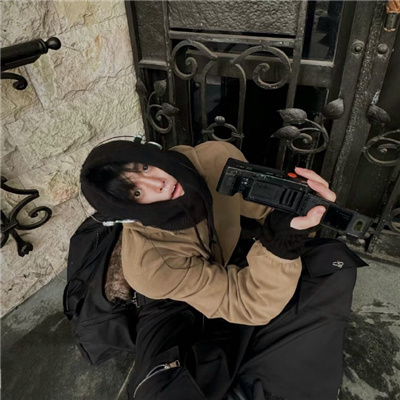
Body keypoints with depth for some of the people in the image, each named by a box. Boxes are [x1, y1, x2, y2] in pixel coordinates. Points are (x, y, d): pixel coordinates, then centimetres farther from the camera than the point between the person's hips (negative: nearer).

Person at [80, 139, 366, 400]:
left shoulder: (217, 157, -26)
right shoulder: (146, 263, -35)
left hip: (237, 258, 5)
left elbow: (262, 207, -8)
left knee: (336, 263, -14)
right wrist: (284, 237, -51)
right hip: (182, 305, -4)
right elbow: (250, 304, -35)